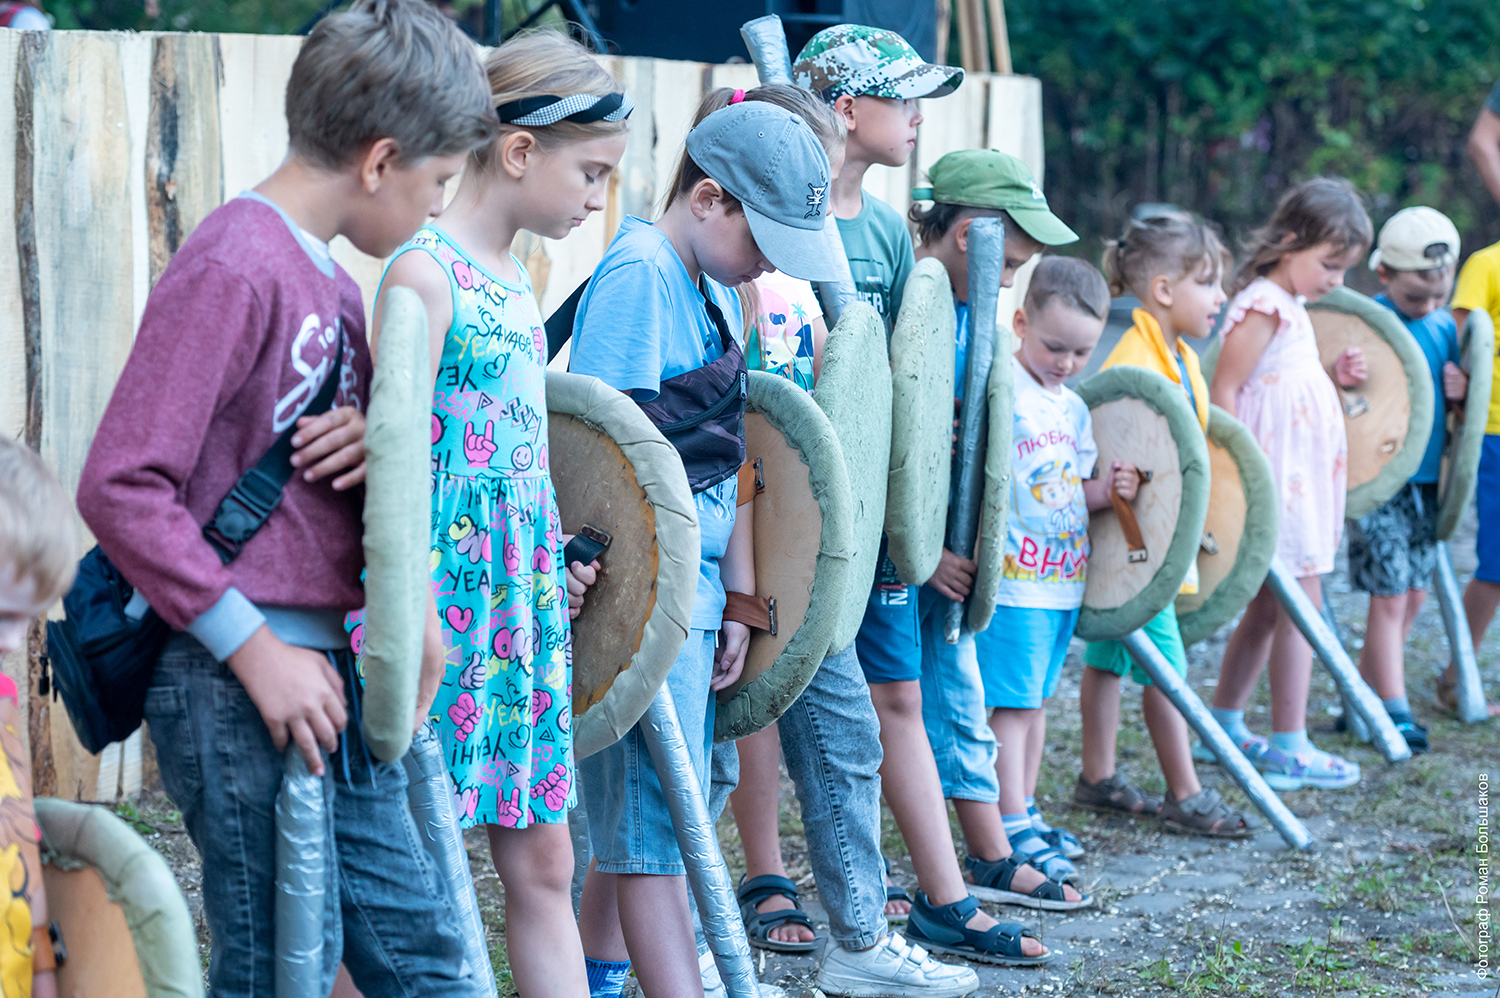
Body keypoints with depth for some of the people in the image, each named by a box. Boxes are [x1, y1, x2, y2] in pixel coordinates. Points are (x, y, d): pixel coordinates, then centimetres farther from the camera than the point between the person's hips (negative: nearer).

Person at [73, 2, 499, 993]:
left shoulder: (333, 278, 14)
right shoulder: (232, 269, -15)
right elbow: (122, 489, -20)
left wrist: (374, 440, -2)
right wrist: (254, 648, -18)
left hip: (335, 682, 9)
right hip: (243, 689, -9)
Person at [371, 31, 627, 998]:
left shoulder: (515, 279, 13)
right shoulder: (425, 271, -13)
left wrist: (559, 562, 14)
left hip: (525, 593, 9)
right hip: (448, 587, -9)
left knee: (544, 863, 11)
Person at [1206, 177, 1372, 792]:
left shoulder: (1290, 308, 15)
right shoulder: (1263, 306, -15)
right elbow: (1223, 392, -19)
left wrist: (1332, 377, 8)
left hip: (1299, 480, 10)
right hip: (1275, 481, -10)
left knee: (1268, 606, 15)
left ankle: (1224, 728, 25)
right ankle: (1288, 752, -4)